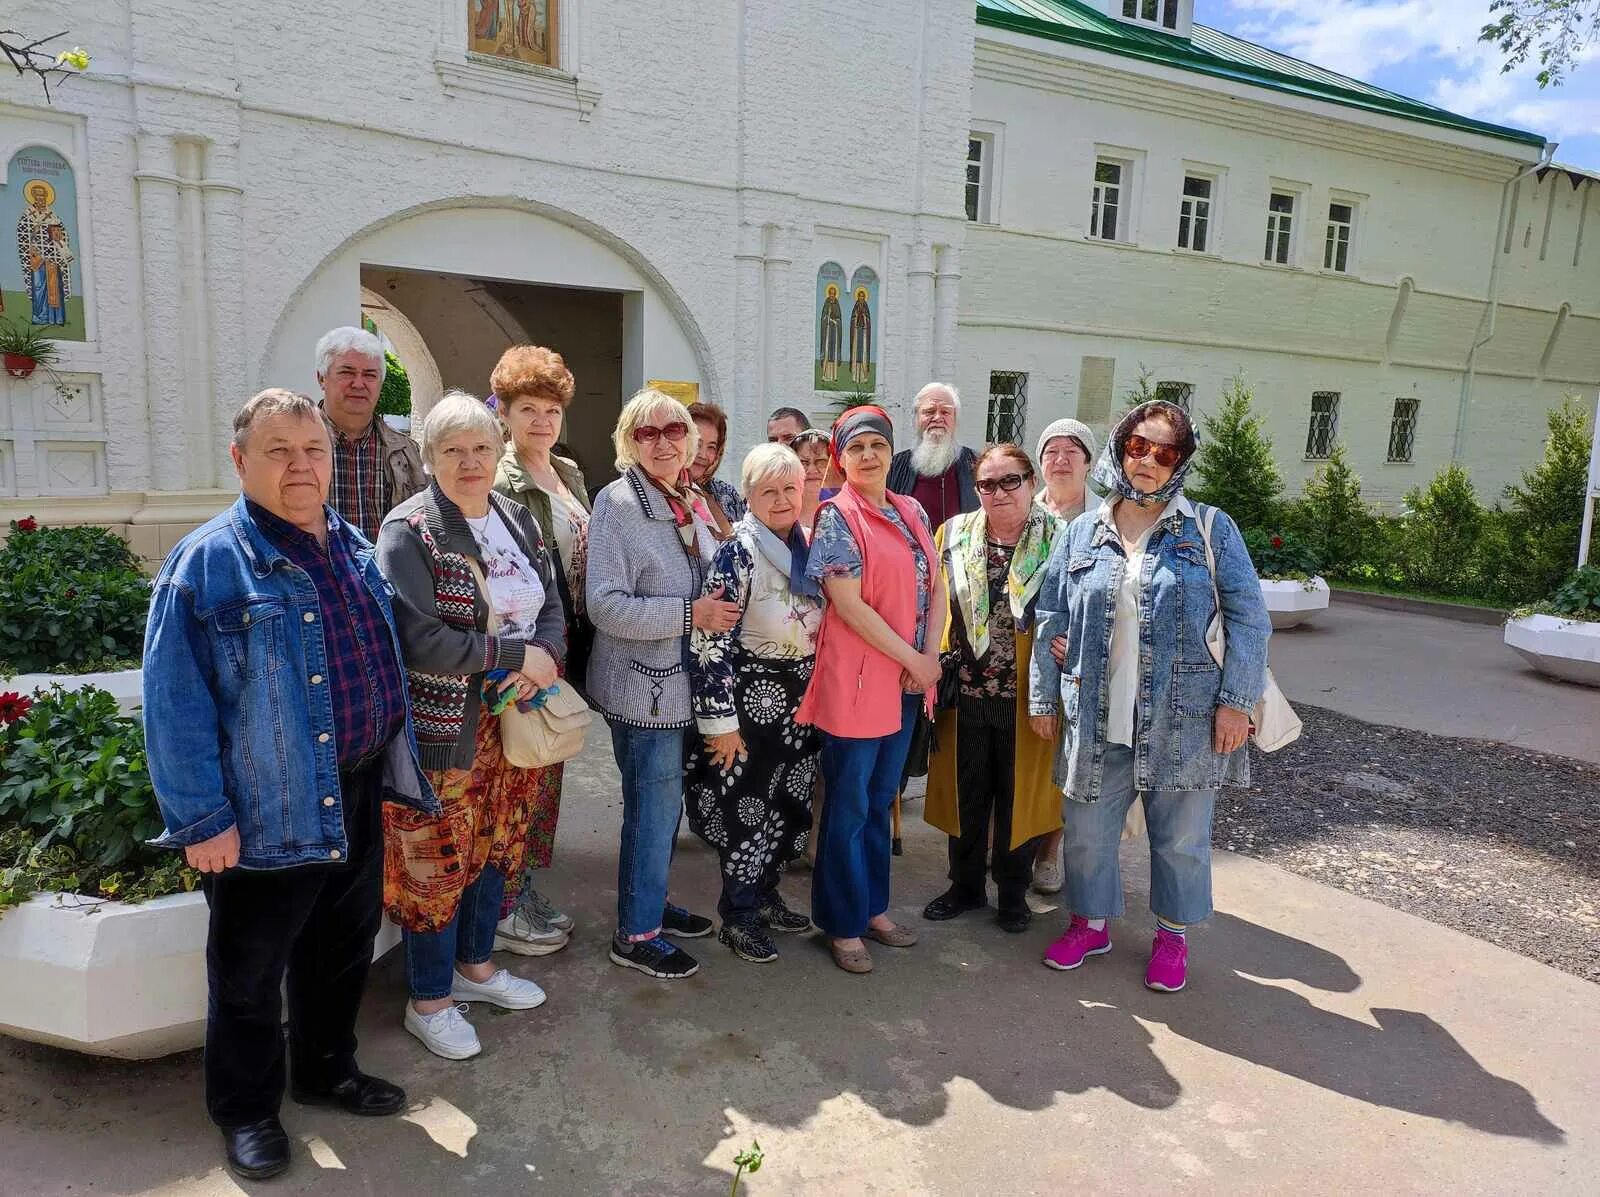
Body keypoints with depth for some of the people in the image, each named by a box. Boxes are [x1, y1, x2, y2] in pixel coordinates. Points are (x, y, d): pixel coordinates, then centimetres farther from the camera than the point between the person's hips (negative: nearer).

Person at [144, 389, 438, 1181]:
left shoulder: (355, 549, 6)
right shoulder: (209, 562, -15)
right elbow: (175, 704, -16)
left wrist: (399, 765, 16)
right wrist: (202, 818, -17)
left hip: (356, 797, 7)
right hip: (266, 812, -6)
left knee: (343, 948, 21)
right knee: (249, 972, 12)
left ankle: (326, 1071, 43)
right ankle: (246, 1108, 34)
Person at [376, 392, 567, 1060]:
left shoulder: (519, 520, 8)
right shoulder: (408, 531, -13)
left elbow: (552, 606, 9)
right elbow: (420, 640, -22)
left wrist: (546, 656, -13)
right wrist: (517, 656, -19)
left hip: (513, 722, 7)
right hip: (441, 728, -6)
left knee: (495, 846, 18)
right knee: (435, 860, 6)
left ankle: (475, 966, 39)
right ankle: (428, 999, 25)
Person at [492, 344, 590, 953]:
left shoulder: (570, 474, 13)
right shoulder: (497, 480, -13)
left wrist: (582, 644, 16)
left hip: (566, 646, 8)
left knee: (547, 765, 15)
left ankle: (526, 886, 31)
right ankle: (506, 904, 17)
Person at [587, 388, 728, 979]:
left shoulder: (687, 504, 9)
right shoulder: (616, 505, -15)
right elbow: (605, 604, -22)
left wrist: (721, 607, 5)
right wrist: (691, 613, -23)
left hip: (677, 681, 8)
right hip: (642, 685, -8)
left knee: (663, 800, 19)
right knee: (655, 804, -1)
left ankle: (650, 901, 36)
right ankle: (635, 934, 15)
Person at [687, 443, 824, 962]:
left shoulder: (807, 544, 4)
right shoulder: (738, 553, -18)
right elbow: (709, 642, -20)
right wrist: (720, 720, -20)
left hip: (799, 700, 7)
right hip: (751, 699, -7)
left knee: (790, 804, 16)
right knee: (748, 807, 3)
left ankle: (764, 894, 35)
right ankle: (738, 915, 22)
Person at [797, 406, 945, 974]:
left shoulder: (912, 512, 10)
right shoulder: (836, 517, -10)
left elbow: (935, 587, 10)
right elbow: (849, 605, -16)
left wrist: (931, 653, -5)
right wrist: (912, 659, -13)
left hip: (908, 681, 6)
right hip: (856, 680, -6)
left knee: (880, 800, 17)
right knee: (848, 806, 4)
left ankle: (873, 906, 31)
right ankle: (844, 925, 18)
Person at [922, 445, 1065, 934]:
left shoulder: (1058, 538, -3)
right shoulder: (954, 534, 3)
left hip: (1026, 693, -2)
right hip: (965, 691, 2)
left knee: (1018, 793, 11)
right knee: (965, 793, 14)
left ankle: (1013, 892, 30)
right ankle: (966, 885, 32)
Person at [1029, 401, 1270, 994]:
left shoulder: (1211, 530, -1)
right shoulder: (1080, 535, 5)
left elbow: (1248, 620, -2)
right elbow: (1051, 623, 8)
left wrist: (1236, 700, -8)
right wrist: (1042, 697, 6)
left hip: (1183, 717, -2)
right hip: (1096, 717, 2)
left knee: (1180, 835, 12)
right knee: (1087, 828, 12)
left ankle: (1173, 935, 34)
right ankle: (1091, 922, 35)